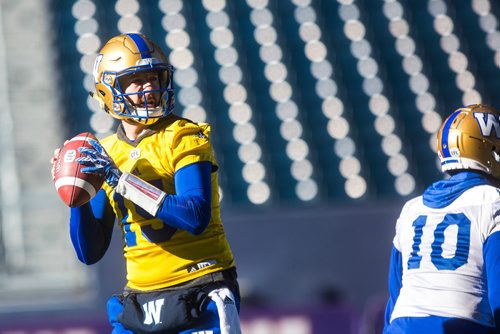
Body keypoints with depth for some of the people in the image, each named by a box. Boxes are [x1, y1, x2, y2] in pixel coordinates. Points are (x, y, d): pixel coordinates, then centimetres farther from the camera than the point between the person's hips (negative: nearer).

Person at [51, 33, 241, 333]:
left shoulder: (184, 138, -6)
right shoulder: (106, 154, 9)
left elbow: (196, 217, -22)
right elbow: (90, 253, 10)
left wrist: (121, 179, -22)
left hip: (199, 300, -5)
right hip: (140, 301, 5)